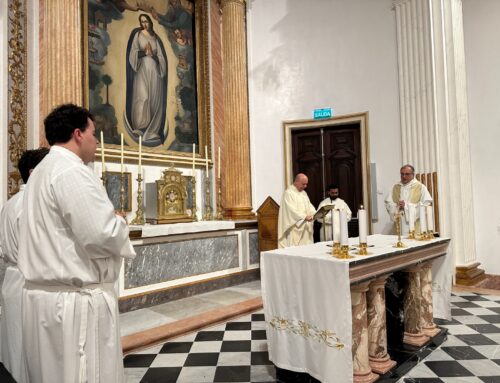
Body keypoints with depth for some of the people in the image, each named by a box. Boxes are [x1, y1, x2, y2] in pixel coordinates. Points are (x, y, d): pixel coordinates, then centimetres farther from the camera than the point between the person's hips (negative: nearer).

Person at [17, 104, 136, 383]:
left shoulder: (43, 171, 15)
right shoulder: (72, 172, -17)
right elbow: (102, 236, -25)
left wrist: (109, 220, 10)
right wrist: (120, 223, -4)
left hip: (46, 293, 10)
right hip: (76, 300, -10)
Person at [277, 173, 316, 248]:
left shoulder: (303, 193, 17)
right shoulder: (288, 193, -11)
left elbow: (309, 206, 15)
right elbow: (292, 210, -19)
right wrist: (304, 217, -26)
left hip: (304, 228, 8)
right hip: (294, 228, -8)